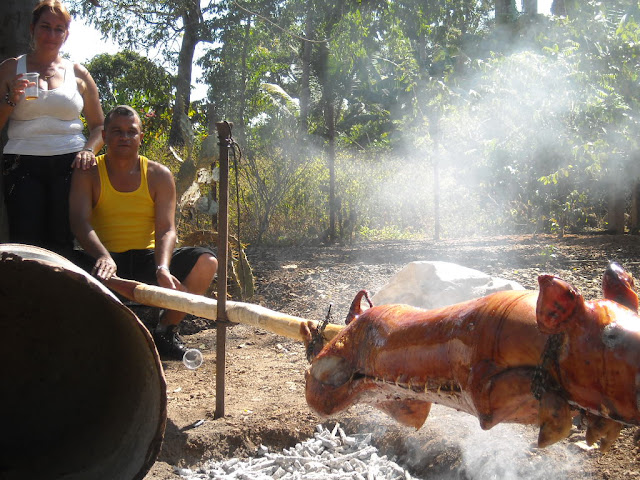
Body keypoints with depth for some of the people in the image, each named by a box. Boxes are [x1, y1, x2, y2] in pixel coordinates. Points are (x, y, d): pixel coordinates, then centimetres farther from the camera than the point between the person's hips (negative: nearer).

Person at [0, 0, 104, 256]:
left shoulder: (78, 74, 16)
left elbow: (99, 125, 17)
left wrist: (89, 150, -3)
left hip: (70, 163, 1)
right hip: (23, 164, 0)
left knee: (62, 242, -8)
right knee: (25, 242, -12)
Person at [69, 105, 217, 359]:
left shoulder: (158, 175, 5)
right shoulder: (87, 173, 2)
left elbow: (166, 230, -6)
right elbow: (80, 222, -14)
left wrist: (162, 267, -28)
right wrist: (104, 257, -36)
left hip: (148, 259, 2)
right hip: (106, 260, -2)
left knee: (206, 261, -22)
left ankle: (165, 331, -4)